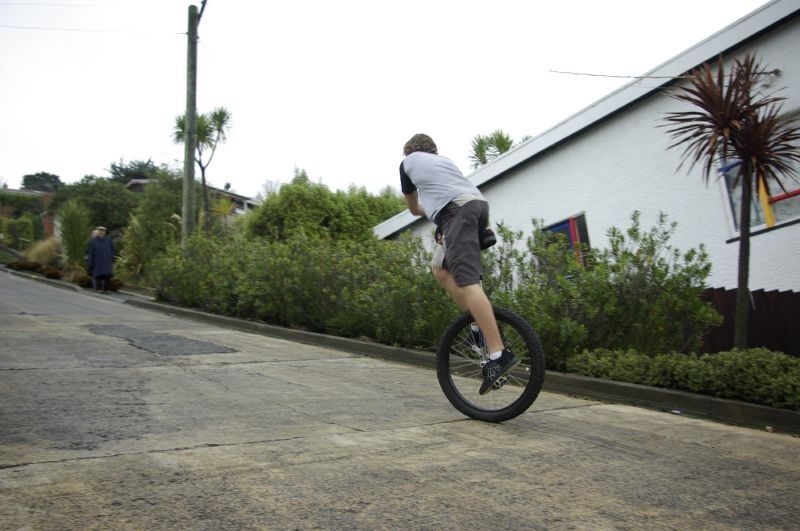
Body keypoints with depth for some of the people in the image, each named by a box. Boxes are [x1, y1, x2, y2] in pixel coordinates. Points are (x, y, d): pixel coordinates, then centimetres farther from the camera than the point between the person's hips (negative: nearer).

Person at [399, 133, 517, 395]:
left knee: (466, 281, -18)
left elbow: (414, 208, 34)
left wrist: (431, 210, 53)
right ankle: (482, 323, 7)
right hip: (479, 204, 7)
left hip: (457, 210, -7)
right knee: (441, 269, 18)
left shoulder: (408, 161, 24)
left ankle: (499, 355, -30)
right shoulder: (445, 159, 36)